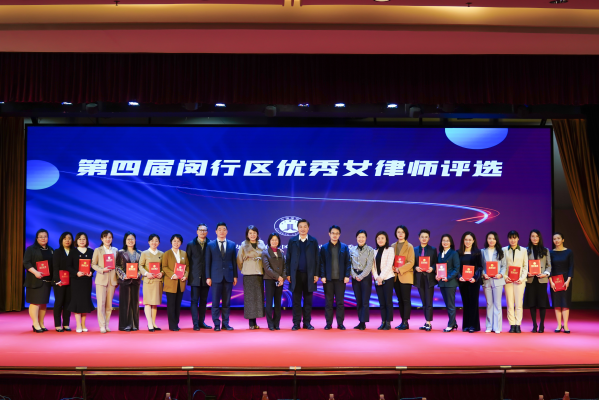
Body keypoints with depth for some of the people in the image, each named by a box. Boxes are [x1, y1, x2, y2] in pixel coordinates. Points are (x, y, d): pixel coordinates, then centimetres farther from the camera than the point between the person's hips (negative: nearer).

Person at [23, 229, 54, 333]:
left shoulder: (51, 250, 17)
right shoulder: (31, 249, 1)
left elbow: (54, 264, 17)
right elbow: (26, 262, -7)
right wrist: (35, 272, -20)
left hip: (47, 280, 5)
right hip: (35, 280, -5)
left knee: (44, 302, 6)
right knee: (35, 302, -7)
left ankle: (41, 324, 13)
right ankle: (35, 325, -4)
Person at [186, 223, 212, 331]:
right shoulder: (191, 245, 5)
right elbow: (187, 261, 6)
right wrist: (188, 275, -1)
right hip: (195, 277, -1)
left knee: (203, 301, 8)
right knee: (194, 300, -2)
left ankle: (201, 322, 16)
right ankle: (195, 323, 0)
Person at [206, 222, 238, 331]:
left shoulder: (232, 244, 9)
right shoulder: (210, 245, 4)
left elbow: (234, 261, 9)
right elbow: (208, 262, 3)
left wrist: (235, 276, 4)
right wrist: (208, 277, -3)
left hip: (228, 277, 2)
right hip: (216, 277, -2)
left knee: (227, 302, 5)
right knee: (215, 302, 0)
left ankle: (225, 323, 11)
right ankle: (216, 324, 6)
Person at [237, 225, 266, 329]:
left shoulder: (262, 245, 10)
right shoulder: (244, 246, 3)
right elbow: (239, 260, 9)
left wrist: (263, 270, 9)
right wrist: (244, 270, 9)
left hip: (259, 274, 3)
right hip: (248, 275, -3)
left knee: (259, 297, 2)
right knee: (249, 297, -4)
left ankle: (254, 322, 8)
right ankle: (251, 322, -1)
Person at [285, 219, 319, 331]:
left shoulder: (313, 241, 6)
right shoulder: (292, 241, 7)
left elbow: (316, 259, 5)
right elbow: (288, 259, 6)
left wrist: (316, 274, -1)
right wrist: (288, 274, 0)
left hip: (309, 275, 0)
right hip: (296, 274, 0)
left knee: (308, 300, 4)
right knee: (296, 300, 2)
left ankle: (307, 322, 11)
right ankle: (296, 323, 7)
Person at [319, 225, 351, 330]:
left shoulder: (344, 247, 8)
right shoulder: (324, 247, 7)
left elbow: (348, 262, 4)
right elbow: (322, 263, 3)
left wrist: (347, 275, -5)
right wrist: (322, 276, -7)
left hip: (340, 278, 0)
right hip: (328, 278, 0)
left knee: (340, 302, 2)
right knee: (328, 302, 3)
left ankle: (340, 323, 7)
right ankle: (328, 323, 9)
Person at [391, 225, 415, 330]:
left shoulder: (409, 246, -2)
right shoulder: (393, 246, 13)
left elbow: (411, 262, -8)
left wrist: (400, 269, -17)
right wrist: (392, 268, -5)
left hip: (405, 276, -5)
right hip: (396, 277, 5)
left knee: (406, 300, -6)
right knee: (399, 300, 8)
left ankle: (405, 322, -6)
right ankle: (403, 321, 13)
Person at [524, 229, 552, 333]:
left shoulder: (545, 250, 10)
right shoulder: (526, 250, 8)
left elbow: (549, 265, 8)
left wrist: (546, 274, -9)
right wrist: (526, 273, -11)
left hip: (542, 280, 0)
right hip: (530, 280, 0)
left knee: (542, 302, -2)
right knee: (532, 302, 2)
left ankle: (541, 325, 8)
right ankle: (534, 325, 11)